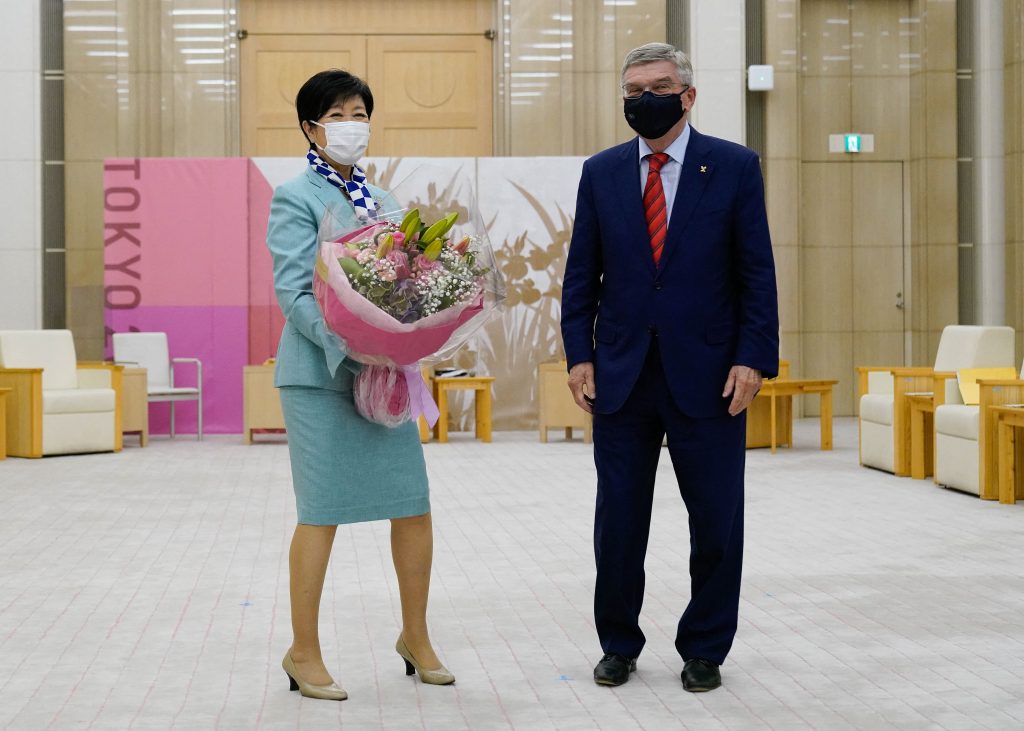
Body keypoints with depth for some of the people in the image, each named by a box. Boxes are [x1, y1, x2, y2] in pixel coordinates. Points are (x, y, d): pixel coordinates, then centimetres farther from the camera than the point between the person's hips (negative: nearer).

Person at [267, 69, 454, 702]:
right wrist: (347, 344, -24)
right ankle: (304, 653, 13)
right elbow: (294, 293, -12)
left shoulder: (382, 201, 16)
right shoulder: (296, 198, -4)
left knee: (414, 506, 6)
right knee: (322, 514, -1)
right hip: (321, 373, -6)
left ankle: (416, 637, 24)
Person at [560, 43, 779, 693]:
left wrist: (753, 359, -9)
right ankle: (619, 644, 23)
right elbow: (582, 274, 8)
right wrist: (580, 354, 0)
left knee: (717, 523, 5)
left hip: (708, 374, -2)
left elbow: (758, 272, -2)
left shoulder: (735, 167, 1)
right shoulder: (601, 172, 7)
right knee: (618, 522, 7)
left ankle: (705, 650, 20)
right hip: (621, 375, 2)